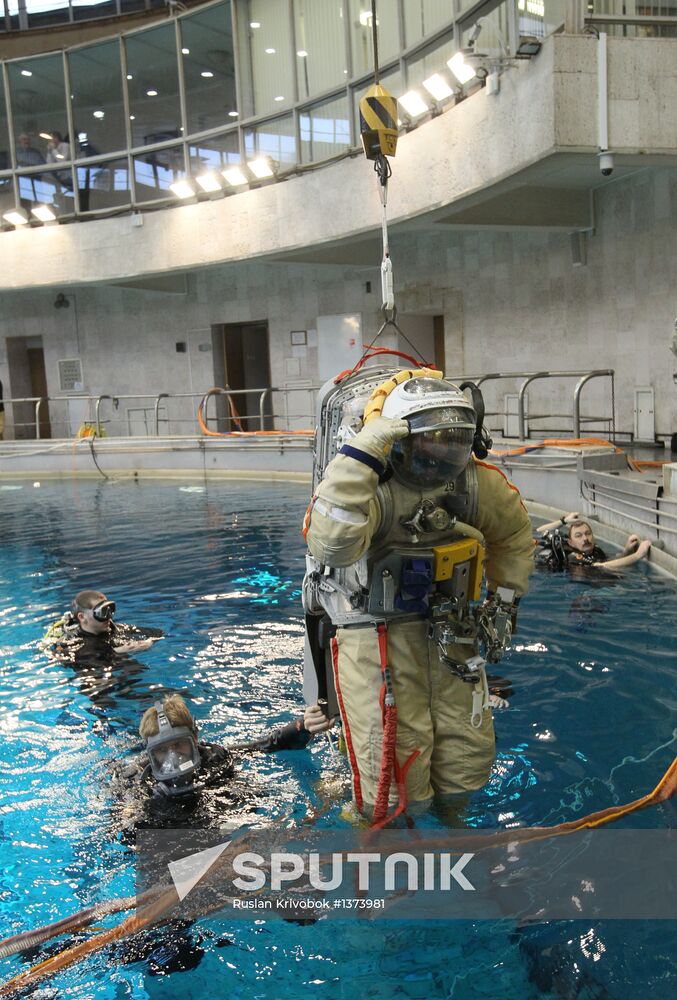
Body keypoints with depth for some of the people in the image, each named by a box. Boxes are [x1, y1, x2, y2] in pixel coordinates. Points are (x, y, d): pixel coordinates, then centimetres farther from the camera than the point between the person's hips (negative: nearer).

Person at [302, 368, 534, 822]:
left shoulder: (475, 483, -4)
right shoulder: (374, 490, -23)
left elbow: (514, 533, 17)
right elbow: (331, 544, -46)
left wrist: (504, 600, 13)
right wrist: (362, 453, -43)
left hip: (447, 634, 6)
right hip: (374, 633, -6)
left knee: (470, 758, 16)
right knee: (396, 779, -2)